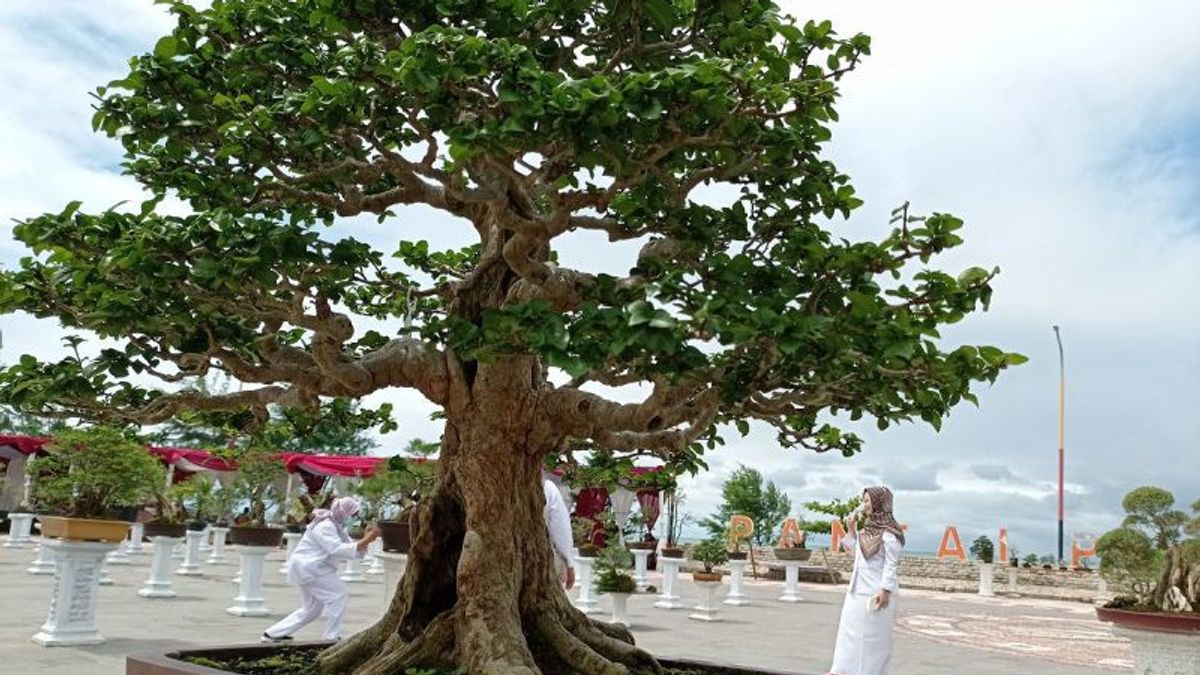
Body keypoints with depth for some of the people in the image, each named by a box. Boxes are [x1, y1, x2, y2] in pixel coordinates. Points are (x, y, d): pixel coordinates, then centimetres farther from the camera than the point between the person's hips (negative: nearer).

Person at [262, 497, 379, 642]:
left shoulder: (337, 526, 13)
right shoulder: (325, 527, -19)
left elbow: (353, 548, 7)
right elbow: (338, 550, -31)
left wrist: (365, 540, -12)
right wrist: (364, 541, -34)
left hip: (309, 568, 11)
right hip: (308, 567, -11)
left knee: (311, 609, 17)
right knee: (338, 593, -12)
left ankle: (272, 633, 21)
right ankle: (331, 637, -7)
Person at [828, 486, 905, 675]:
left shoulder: (888, 532, -15)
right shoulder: (867, 529, 10)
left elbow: (892, 564, -17)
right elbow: (857, 550, 24)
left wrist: (885, 590, -21)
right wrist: (851, 529, 14)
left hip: (876, 592, -9)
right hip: (858, 590, 9)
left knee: (873, 635, 1)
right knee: (851, 629, 14)